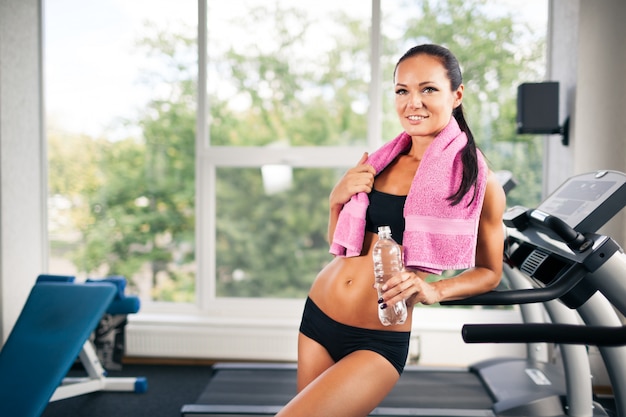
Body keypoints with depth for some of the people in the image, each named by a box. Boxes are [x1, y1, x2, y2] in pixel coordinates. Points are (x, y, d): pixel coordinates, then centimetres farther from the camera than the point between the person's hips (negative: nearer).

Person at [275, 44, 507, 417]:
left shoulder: (478, 182, -9)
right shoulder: (381, 161, 4)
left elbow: (489, 271, 3)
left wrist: (434, 291, -14)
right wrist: (337, 200, -6)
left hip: (378, 343, -5)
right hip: (318, 316, 5)